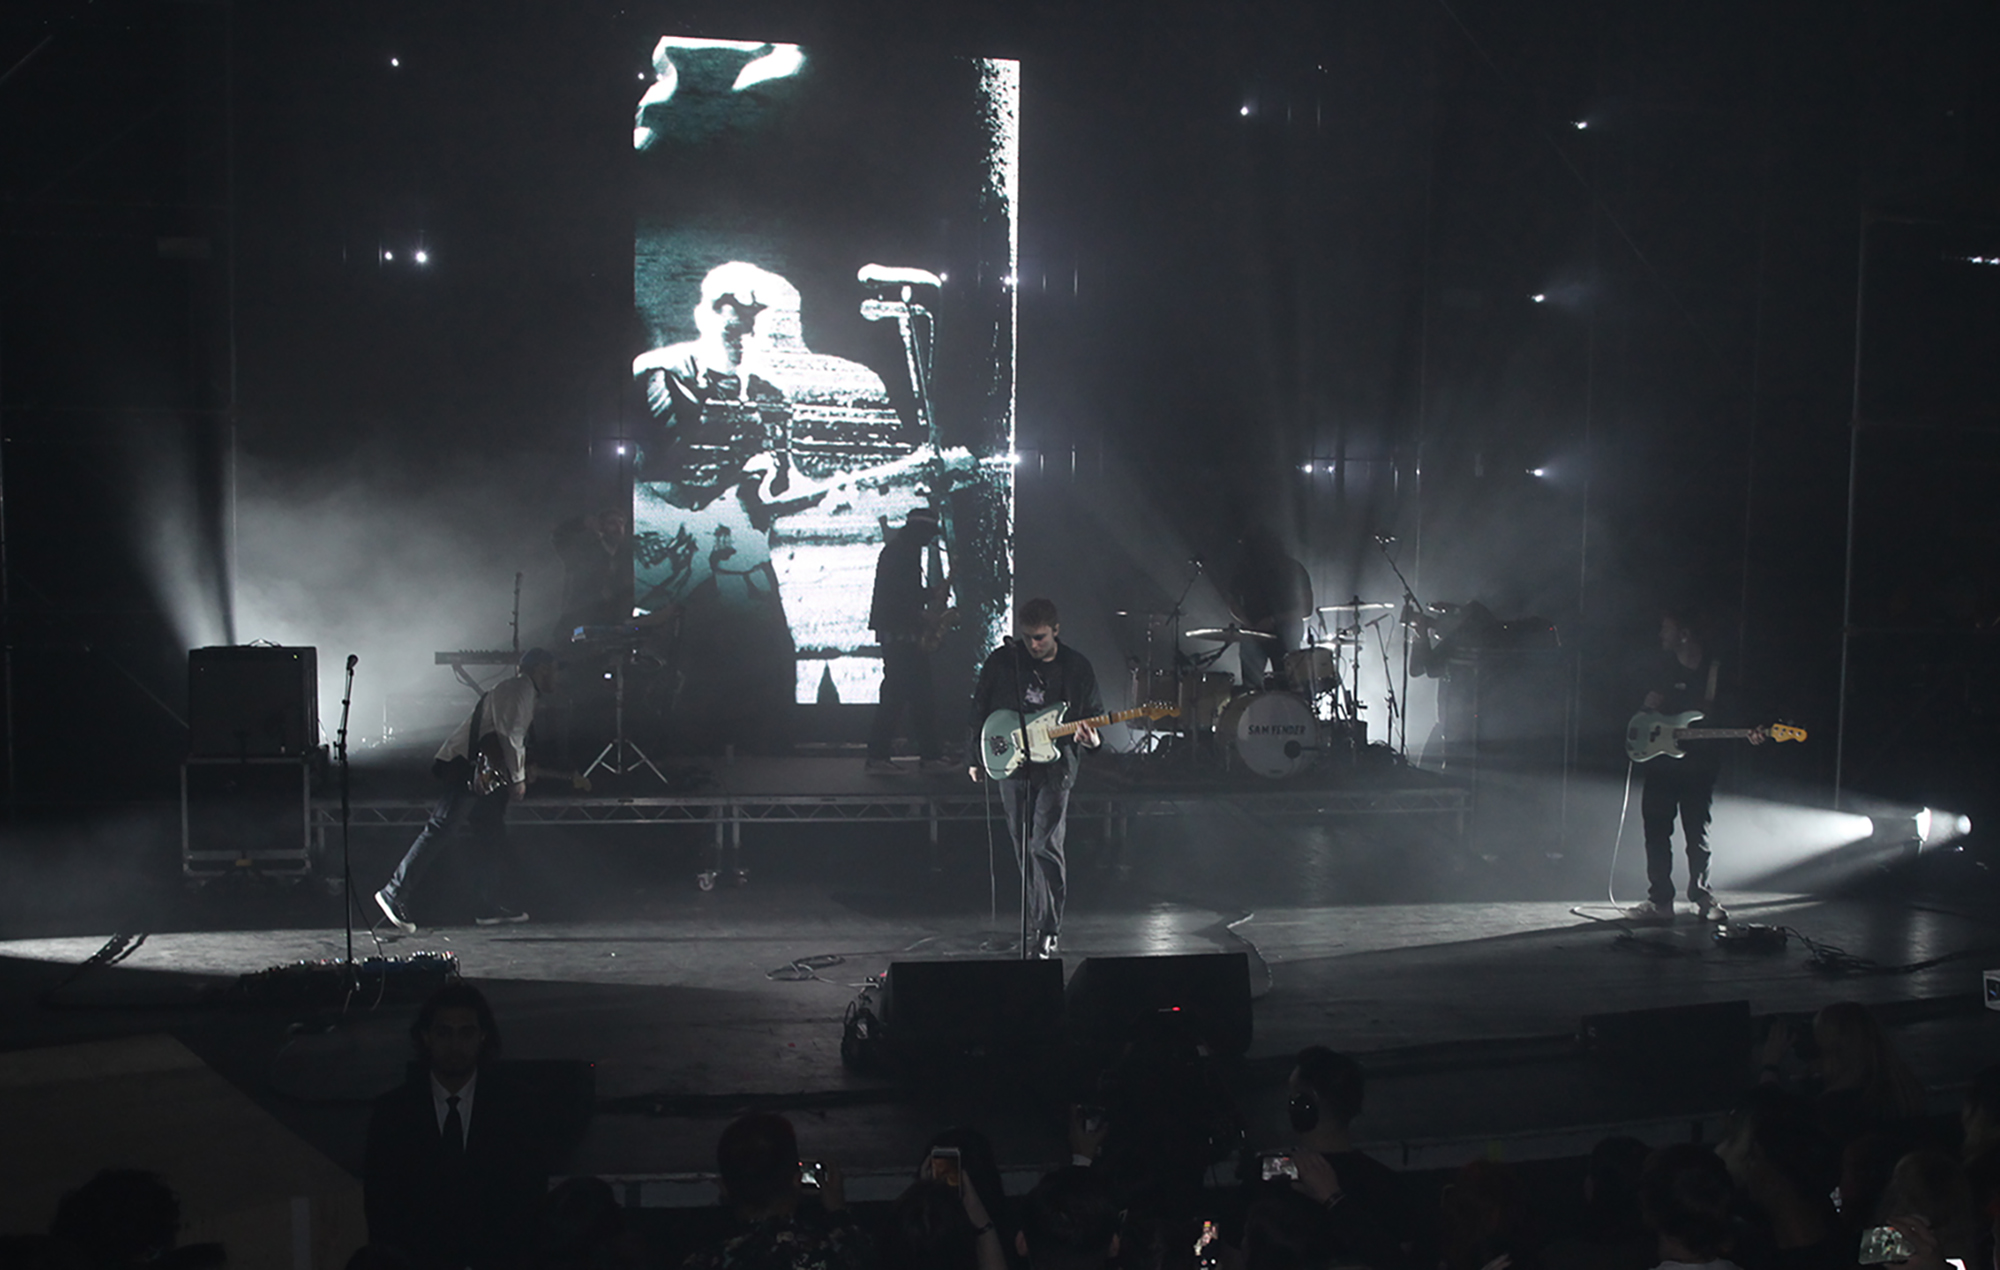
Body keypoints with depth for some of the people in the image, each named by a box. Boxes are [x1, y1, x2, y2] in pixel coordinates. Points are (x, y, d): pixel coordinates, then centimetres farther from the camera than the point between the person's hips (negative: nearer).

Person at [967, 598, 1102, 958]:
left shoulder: (1076, 667, -2)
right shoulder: (1002, 661, 0)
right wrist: (975, 757, 10)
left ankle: (1048, 932, -5)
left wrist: (1090, 737, -16)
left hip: (1054, 766, -3)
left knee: (1044, 846, -11)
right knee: (1023, 850, 10)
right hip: (1011, 765, 3)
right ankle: (1037, 922, 24)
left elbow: (1093, 715, 7)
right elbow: (979, 709, 9)